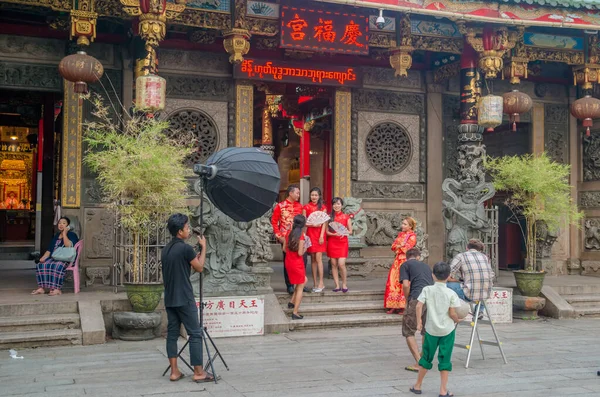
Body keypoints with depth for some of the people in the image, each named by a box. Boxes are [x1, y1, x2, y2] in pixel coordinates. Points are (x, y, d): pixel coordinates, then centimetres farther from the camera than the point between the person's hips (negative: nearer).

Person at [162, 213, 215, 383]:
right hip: (184, 299, -8)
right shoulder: (185, 248, -15)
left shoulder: (166, 249, 10)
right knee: (195, 334, -1)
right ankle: (199, 372, 1)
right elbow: (200, 267, -2)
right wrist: (203, 247, 6)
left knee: (172, 333, 9)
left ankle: (174, 371, 10)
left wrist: (194, 258, 22)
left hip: (169, 299, 8)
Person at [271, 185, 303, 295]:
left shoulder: (300, 206, 9)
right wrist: (279, 236, -7)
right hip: (286, 238, -3)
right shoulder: (280, 206, -2)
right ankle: (289, 286, 12)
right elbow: (274, 222, -2)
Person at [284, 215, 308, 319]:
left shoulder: (289, 233, 3)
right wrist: (305, 248, 0)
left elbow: (284, 249, 8)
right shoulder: (301, 236, -16)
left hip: (288, 262, 7)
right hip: (297, 263, -7)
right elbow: (300, 253, -18)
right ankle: (295, 313, 3)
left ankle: (292, 302, 23)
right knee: (300, 288, 5)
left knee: (304, 280, 26)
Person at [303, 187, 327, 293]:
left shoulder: (323, 207, 6)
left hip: (319, 234, -1)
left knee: (318, 258, -9)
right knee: (313, 259, 4)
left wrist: (321, 236, -9)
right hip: (310, 234, 2)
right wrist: (313, 224, -15)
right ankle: (315, 283, 8)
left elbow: (324, 223, 1)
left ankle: (321, 283, -6)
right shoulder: (306, 207, 7)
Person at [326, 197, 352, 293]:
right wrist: (334, 234, -16)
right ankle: (337, 285, 9)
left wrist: (344, 233, -15)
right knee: (334, 264, 2)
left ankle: (344, 284, 6)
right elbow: (327, 231, 2)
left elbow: (350, 231, 5)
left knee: (341, 264, -12)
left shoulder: (346, 217, 4)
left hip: (342, 242, -2)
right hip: (332, 242, 2)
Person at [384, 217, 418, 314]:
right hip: (398, 260, 7)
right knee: (393, 282, 1)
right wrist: (401, 245, -8)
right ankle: (394, 306, 5)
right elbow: (393, 246, 10)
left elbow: (406, 249, -14)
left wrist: (398, 246, -1)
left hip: (406, 261, -7)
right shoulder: (401, 234, 18)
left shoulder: (412, 236, -5)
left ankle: (403, 307, -6)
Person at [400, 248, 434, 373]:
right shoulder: (426, 266, 27)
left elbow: (406, 285, -2)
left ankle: (419, 363, -5)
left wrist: (407, 300, 11)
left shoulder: (405, 265, 11)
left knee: (408, 331, 4)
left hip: (417, 299, -5)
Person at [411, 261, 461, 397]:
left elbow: (419, 306, -12)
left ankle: (418, 385, 23)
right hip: (447, 330, -2)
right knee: (445, 359, 6)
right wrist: (457, 320, 9)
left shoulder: (427, 290, -5)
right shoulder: (451, 293, -9)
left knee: (427, 357, 15)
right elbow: (452, 313, -11)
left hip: (431, 329, 2)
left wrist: (419, 322, 0)